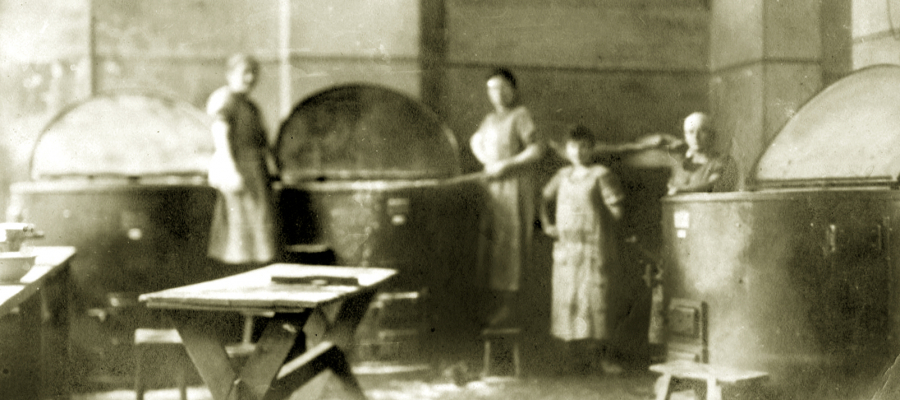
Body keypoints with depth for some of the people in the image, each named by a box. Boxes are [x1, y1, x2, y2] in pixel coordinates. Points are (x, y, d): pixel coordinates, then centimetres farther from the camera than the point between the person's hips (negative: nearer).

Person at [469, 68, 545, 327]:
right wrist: (487, 163, 13)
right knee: (490, 242, 7)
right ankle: (500, 302, 14)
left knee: (509, 244, -7)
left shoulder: (520, 115, -7)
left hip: (514, 186, -8)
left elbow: (537, 150, -14)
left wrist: (506, 165, -15)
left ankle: (508, 307, -3)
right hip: (492, 187, 8)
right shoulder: (491, 119, 14)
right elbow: (476, 142, 32)